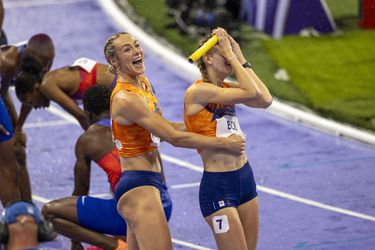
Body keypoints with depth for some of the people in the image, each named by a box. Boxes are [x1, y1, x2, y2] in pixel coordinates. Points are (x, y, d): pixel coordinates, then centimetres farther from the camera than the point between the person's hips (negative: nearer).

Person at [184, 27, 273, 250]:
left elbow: (265, 99, -7)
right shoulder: (197, 91, -15)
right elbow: (253, 93, -20)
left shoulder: (227, 89, 9)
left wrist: (240, 57, -3)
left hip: (245, 177, 8)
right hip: (217, 185, -8)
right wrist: (230, 55, -13)